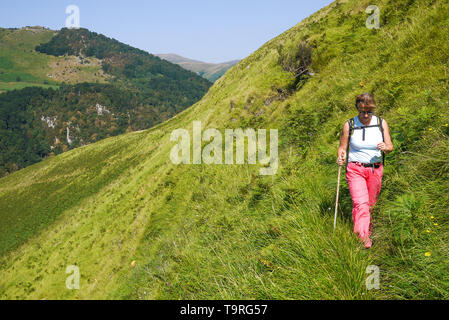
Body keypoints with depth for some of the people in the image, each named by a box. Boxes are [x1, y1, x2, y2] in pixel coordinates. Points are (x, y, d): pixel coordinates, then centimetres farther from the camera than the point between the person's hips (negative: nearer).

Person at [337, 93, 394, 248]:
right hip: (355, 169, -2)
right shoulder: (349, 125, -4)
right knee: (360, 203, -17)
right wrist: (341, 156, -17)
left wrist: (385, 147, -18)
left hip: (375, 170, 3)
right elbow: (342, 147, 5)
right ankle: (362, 237, -20)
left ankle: (367, 231, 32)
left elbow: (390, 147, 5)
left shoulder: (382, 123, 1)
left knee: (370, 204, 12)